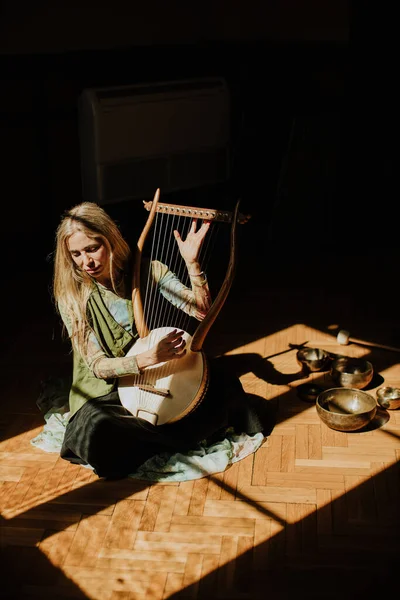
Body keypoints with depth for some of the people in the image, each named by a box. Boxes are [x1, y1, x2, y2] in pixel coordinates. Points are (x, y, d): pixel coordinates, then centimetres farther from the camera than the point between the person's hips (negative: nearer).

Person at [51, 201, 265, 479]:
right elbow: (97, 365, -16)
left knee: (223, 386, -24)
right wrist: (149, 358, -33)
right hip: (107, 390, -1)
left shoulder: (147, 270, -6)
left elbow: (202, 310, -12)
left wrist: (192, 262, -27)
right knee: (96, 433, -35)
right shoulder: (72, 297, -11)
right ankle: (178, 434, -12)